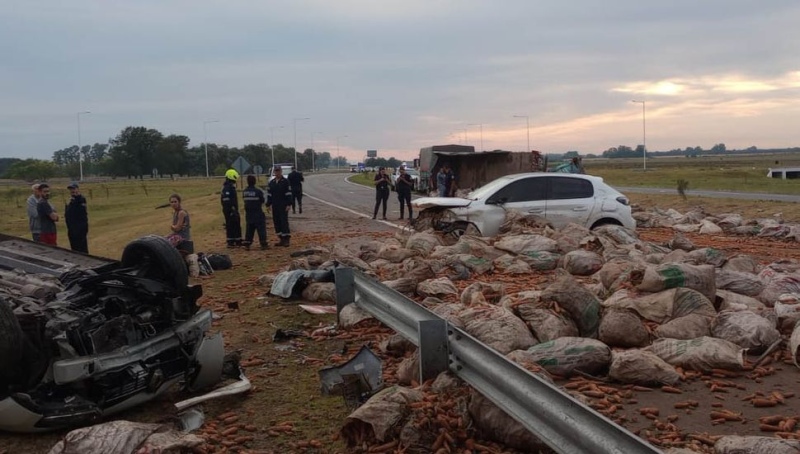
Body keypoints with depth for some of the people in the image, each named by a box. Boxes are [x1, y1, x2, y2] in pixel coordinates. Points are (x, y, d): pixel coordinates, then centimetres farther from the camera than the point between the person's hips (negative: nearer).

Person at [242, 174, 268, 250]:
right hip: (258, 213, -5)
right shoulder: (258, 191, -14)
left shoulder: (244, 191, 2)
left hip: (248, 214, 5)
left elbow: (244, 200, 9)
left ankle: (247, 244, 9)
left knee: (249, 229, 10)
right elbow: (262, 201, -6)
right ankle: (263, 244, -1)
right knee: (261, 228, 0)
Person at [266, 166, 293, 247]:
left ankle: (286, 239, -7)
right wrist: (268, 204, 9)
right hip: (275, 206, 6)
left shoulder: (285, 182, -3)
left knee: (284, 221, -9)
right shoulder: (271, 183, 12)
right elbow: (269, 194, 15)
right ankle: (281, 239, 12)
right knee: (276, 222, 6)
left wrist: (289, 204, -13)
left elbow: (289, 194, -7)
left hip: (283, 206, -6)